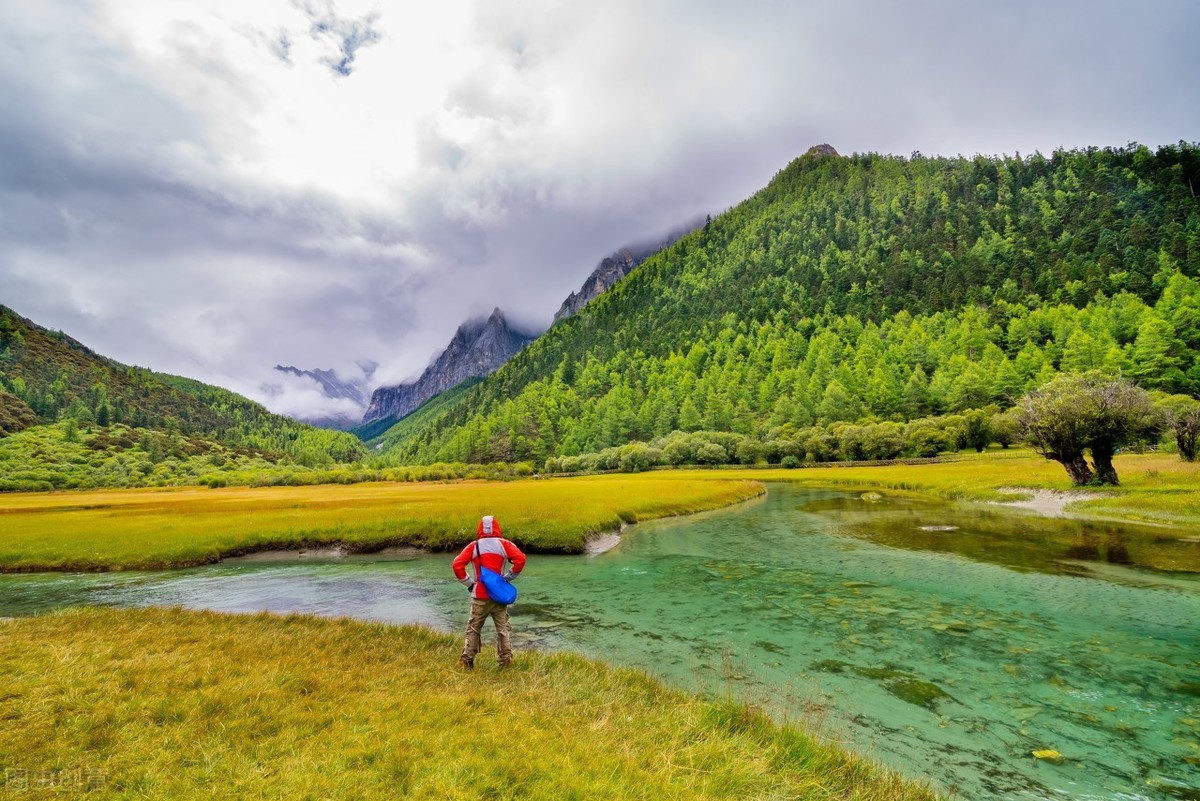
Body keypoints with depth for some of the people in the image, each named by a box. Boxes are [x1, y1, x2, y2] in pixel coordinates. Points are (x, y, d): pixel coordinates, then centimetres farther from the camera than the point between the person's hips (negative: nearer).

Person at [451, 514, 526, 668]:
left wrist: (468, 582, 2)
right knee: (503, 628, 12)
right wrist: (509, 576, -1)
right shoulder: (503, 544, -2)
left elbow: (457, 565, -8)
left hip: (479, 596, 0)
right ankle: (505, 660, 14)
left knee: (473, 628, 15)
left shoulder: (473, 546, 0)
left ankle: (467, 660, 17)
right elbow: (520, 559, -13)